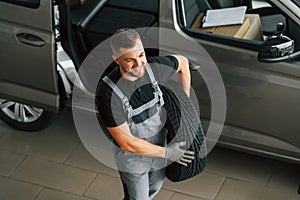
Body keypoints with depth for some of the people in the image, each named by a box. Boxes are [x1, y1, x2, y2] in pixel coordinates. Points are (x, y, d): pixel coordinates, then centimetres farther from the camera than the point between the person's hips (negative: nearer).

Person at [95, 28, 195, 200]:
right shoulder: (107, 92, -35)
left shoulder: (154, 66, -22)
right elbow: (126, 142, -29)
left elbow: (183, 62, 3)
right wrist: (167, 153, -22)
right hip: (132, 155, -5)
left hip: (160, 143, 5)